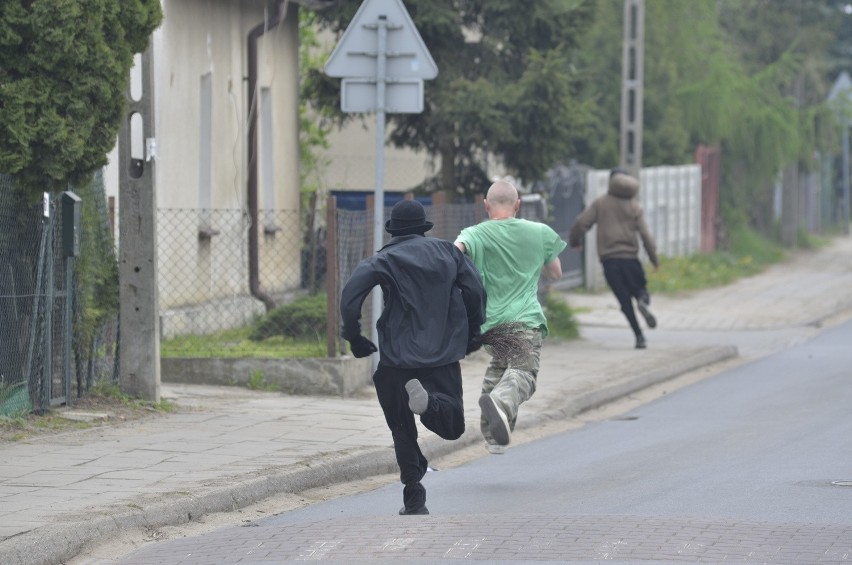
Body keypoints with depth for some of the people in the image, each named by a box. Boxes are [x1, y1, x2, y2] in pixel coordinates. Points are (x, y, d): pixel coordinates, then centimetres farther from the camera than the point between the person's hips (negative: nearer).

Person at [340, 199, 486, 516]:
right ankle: (429, 400, -29)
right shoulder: (447, 252, 9)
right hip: (444, 353, 1)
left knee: (403, 430, 11)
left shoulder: (384, 261, 1)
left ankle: (414, 498, 2)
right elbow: (476, 291, 4)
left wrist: (354, 338, -3)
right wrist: (471, 335, 15)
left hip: (398, 356, -1)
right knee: (452, 425, 4)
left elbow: (350, 296, -13)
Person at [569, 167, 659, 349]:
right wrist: (654, 258, 11)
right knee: (639, 290, 16)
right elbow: (645, 235, 2)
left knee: (625, 300, 2)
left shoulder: (600, 203, 6)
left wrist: (574, 241, 18)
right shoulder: (634, 206, 7)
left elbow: (581, 223, -2)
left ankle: (639, 336, -9)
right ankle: (644, 301, -21)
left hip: (608, 259, 0)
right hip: (630, 258, 0)